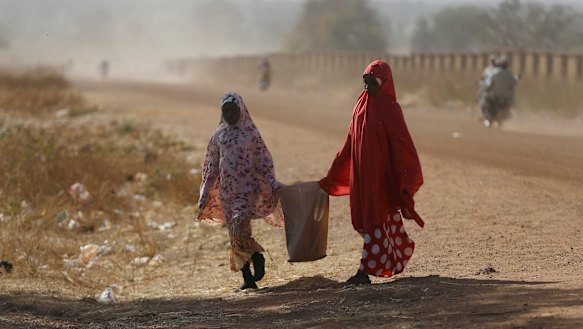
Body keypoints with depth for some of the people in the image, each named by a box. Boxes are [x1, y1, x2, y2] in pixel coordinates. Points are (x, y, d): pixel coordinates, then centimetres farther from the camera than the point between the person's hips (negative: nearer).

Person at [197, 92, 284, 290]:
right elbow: (211, 167, 13)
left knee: (239, 229, -21)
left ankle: (257, 255, 5)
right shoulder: (219, 135, 10)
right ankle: (248, 278, 11)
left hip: (247, 190, -4)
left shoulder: (251, 133, -1)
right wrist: (204, 197, 11)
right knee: (235, 237, 4)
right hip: (226, 192, 4)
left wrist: (273, 185, -10)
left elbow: (263, 162, 1)